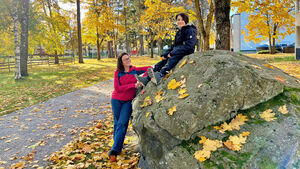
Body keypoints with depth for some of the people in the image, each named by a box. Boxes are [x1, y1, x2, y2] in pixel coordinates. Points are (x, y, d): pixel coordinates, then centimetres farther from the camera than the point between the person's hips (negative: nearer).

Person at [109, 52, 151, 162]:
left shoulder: (134, 70, -1)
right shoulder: (118, 73, -5)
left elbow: (149, 68, -2)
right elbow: (117, 88, -13)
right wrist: (133, 85, -20)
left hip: (128, 101, 0)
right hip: (116, 100, 0)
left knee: (122, 124, -8)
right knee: (117, 124, 9)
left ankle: (114, 151, -4)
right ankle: (117, 147, 26)